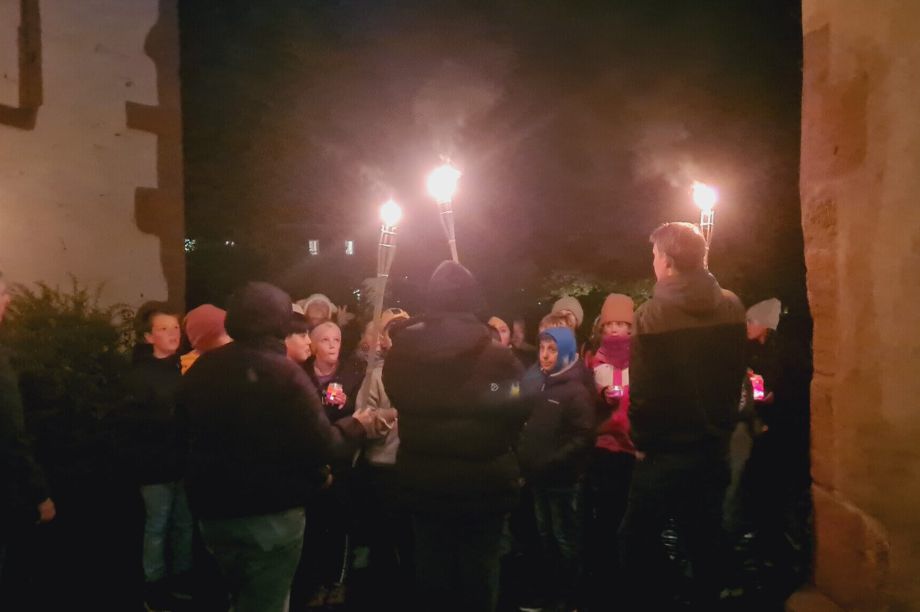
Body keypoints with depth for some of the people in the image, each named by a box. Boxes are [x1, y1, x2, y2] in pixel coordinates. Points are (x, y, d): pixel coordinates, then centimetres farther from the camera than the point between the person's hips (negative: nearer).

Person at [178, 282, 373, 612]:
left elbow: (188, 432, 15)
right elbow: (321, 447, -20)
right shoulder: (284, 373, -19)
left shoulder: (201, 369, 0)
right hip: (272, 515, -6)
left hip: (213, 511, 6)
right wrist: (357, 425, -2)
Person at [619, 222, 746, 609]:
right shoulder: (732, 307, 0)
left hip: (667, 451, -6)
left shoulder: (652, 314, -16)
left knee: (638, 540, 8)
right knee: (706, 539, 18)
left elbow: (643, 391, -16)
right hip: (715, 446, 6)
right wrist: (721, 427, 16)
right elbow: (736, 375, 6)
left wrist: (641, 441, -1)